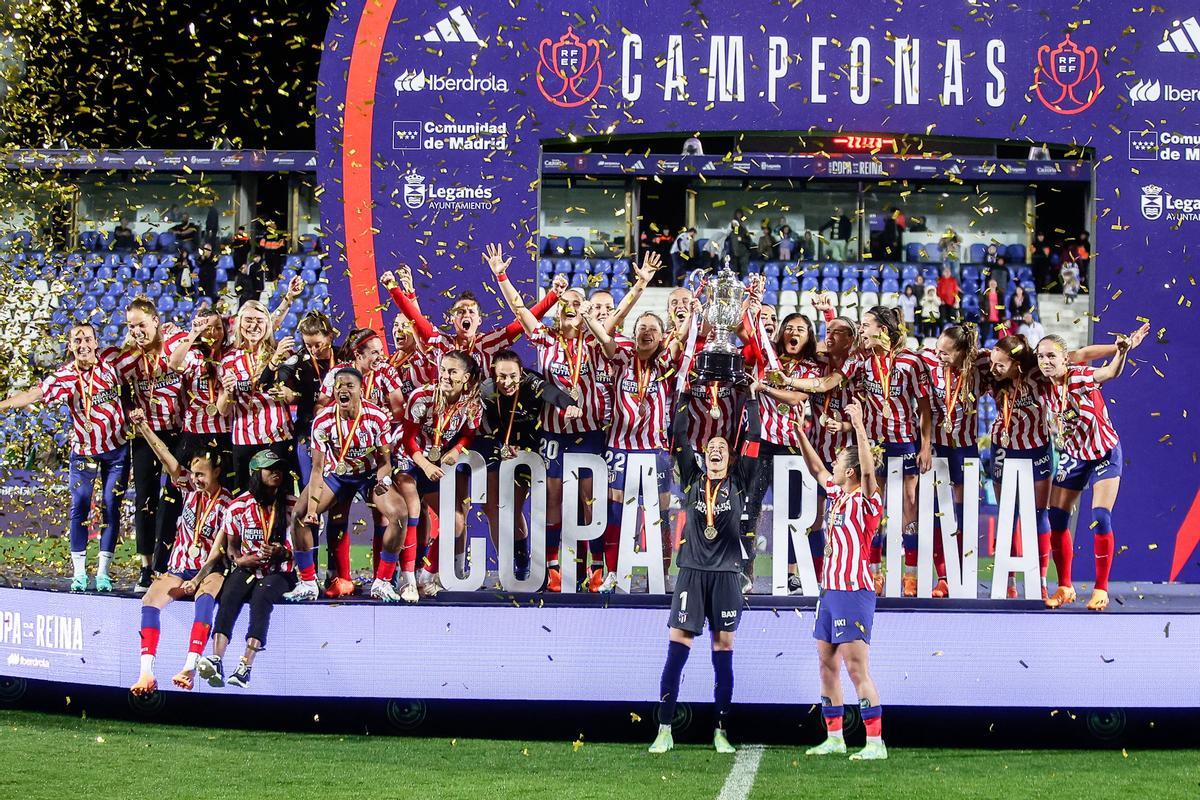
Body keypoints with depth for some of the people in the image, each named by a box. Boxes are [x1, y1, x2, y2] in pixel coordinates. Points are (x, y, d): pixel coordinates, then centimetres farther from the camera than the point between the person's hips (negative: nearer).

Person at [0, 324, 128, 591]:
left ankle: (103, 571, 7)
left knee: (111, 509, 1)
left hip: (116, 448, 1)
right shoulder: (63, 376, -11)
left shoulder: (111, 362, -6)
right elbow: (33, 394, -19)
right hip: (83, 451, -1)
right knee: (79, 509, -3)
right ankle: (79, 572, 4)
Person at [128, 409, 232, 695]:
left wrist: (196, 580, -22)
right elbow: (166, 458, -1)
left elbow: (217, 551, -12)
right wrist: (143, 427, -11)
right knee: (150, 601, -24)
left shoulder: (227, 505, -5)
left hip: (209, 571, -4)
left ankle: (189, 666, -52)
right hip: (179, 569, 4)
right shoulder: (190, 487, 8)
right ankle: (146, 672, -37)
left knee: (205, 596, -38)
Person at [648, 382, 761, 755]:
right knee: (676, 650, -5)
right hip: (692, 572, 0)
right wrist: (683, 398, 6)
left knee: (723, 653, 2)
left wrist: (752, 399, 7)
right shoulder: (692, 479, 10)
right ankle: (664, 731, -4)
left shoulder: (738, 483, 10)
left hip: (726, 574, 0)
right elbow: (679, 438, 6)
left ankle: (721, 732, 7)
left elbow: (753, 441, 6)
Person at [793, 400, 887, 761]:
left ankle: (875, 742, -12)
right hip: (830, 591, 9)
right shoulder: (837, 495, 13)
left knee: (857, 669, -12)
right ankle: (834, 737, 19)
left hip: (853, 593, -9)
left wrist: (859, 426, -35)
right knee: (827, 665, 12)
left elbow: (868, 468, -28)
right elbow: (817, 469, 28)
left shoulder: (866, 501, -10)